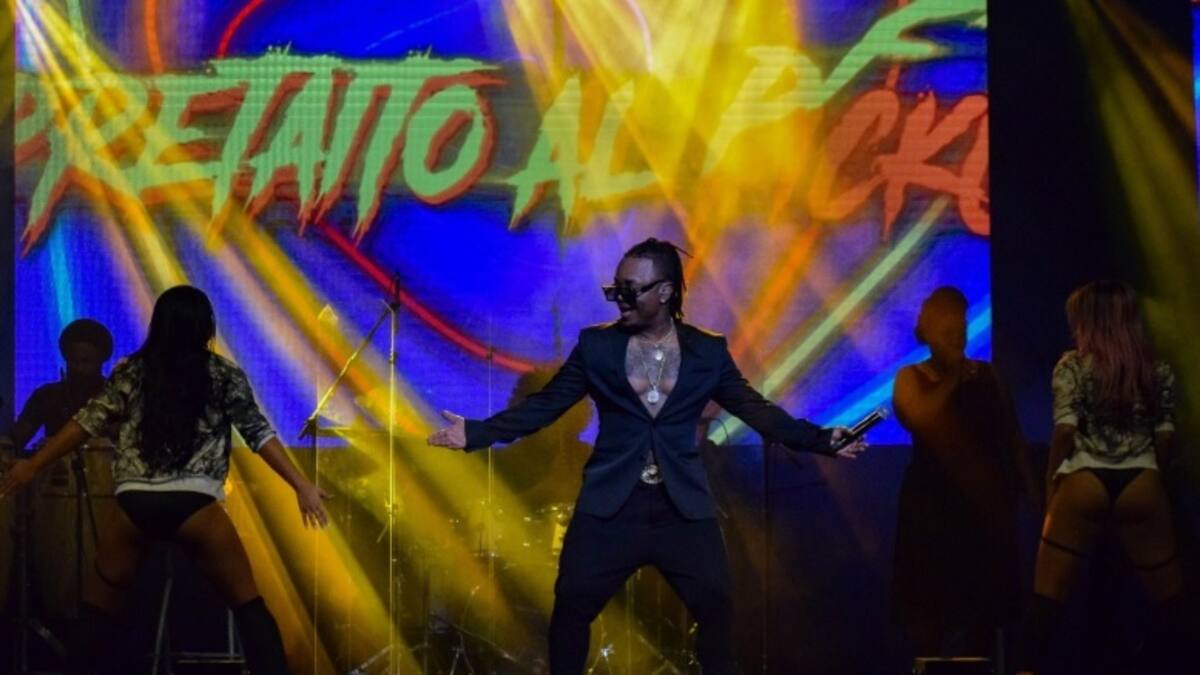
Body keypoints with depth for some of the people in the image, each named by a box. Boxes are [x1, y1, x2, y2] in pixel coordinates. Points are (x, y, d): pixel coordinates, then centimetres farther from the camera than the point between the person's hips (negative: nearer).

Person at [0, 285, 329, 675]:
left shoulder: (133, 373, 11)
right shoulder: (225, 376, 6)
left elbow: (87, 423, 12)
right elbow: (259, 435, 1)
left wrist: (33, 466, 21)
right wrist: (300, 486, 3)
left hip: (136, 505, 2)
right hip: (193, 505, -2)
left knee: (97, 607, 15)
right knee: (247, 603, 3)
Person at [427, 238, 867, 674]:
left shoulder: (708, 351, 3)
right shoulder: (595, 345, 2)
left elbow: (756, 410, 5)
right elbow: (544, 405, 3)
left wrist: (822, 440, -5)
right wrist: (476, 433, -7)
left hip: (683, 507, 0)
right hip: (610, 505, 0)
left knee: (715, 607, -2)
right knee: (571, 607, -2)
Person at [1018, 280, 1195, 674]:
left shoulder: (1073, 366, -1)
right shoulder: (1157, 370, 8)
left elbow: (1065, 432, -7)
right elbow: (1165, 437, 7)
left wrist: (1051, 485, 1)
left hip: (1084, 483, -2)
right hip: (1141, 484, 2)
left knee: (1048, 593, 1)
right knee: (1170, 595, 10)